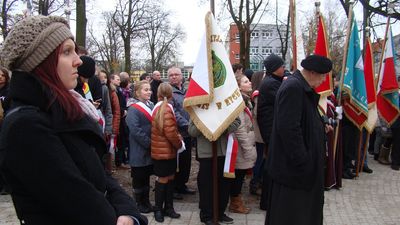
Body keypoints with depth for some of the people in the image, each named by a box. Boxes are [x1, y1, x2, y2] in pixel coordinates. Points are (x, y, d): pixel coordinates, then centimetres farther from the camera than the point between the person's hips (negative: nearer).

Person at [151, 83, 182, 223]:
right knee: (163, 179, 3)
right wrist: (179, 144, -8)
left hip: (167, 150, 9)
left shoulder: (158, 107, 9)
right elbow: (170, 132, -23)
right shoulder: (166, 108, -20)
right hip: (164, 151, -9)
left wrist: (178, 137, 6)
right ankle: (158, 209, 17)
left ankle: (168, 207, 24)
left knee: (170, 178, 14)